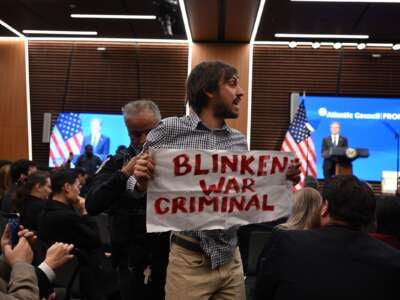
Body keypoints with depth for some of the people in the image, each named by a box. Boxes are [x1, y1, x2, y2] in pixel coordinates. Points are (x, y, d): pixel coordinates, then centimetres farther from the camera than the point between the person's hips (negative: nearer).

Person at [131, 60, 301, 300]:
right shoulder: (170, 130, -7)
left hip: (232, 260, 4)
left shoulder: (239, 141, 5)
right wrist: (141, 182, -21)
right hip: (189, 261, -4)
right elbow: (142, 185, 1)